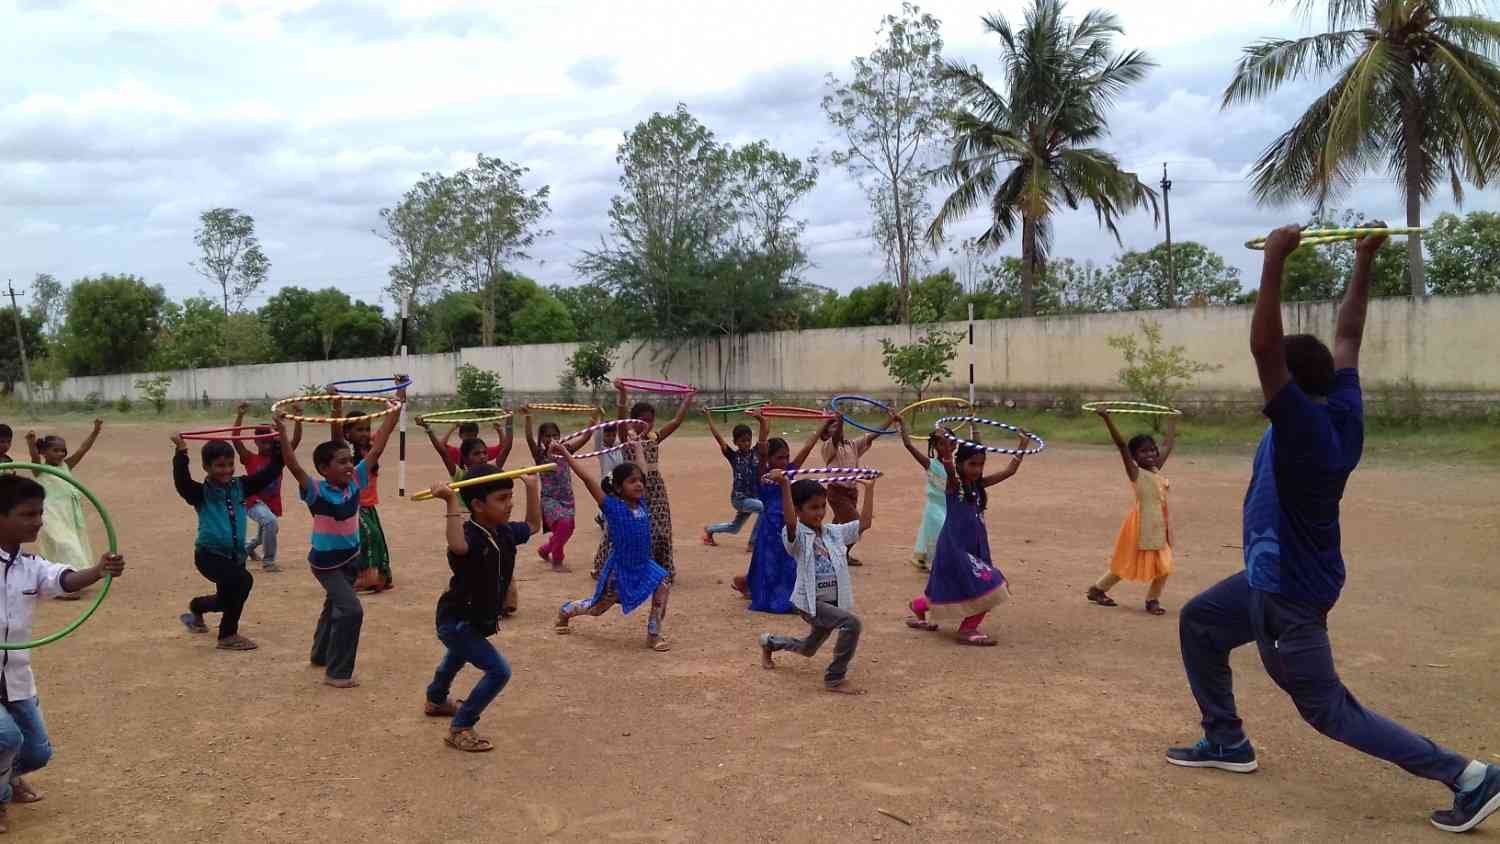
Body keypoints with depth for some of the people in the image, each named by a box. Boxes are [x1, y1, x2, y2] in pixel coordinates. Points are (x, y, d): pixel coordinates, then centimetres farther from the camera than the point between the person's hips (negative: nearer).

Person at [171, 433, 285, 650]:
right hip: (209, 555, -6)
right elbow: (181, 481, -29)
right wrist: (181, 452, -38)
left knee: (227, 599, 20)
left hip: (235, 555, 6)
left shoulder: (240, 486, 3)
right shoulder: (201, 493, -9)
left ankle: (196, 608, 56)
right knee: (243, 580, -29)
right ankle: (228, 636, -13)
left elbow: (270, 472, 1)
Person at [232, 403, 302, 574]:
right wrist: (240, 416, -29)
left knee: (263, 536, 26)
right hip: (254, 501, -5)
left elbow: (296, 439, -10)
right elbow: (236, 438, -19)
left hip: (272, 503, 5)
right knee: (270, 522, -34)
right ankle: (268, 561, -21)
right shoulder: (251, 459, -7)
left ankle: (247, 548, 61)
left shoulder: (279, 458, 0)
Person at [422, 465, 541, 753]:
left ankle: (436, 701, 67)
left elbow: (533, 525, 12)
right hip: (456, 621, -9)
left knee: (456, 660, 36)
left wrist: (531, 488, 5)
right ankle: (460, 729, -4)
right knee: (499, 670, -18)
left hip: (479, 620, 9)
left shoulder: (505, 533, -9)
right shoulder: (469, 536, -33)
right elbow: (457, 546, -59)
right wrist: (452, 502, -64)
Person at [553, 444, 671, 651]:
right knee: (596, 607, 14)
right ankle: (565, 611, 46)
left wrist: (638, 450, 25)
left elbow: (642, 472, 11)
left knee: (663, 583, -21)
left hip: (643, 565, 5)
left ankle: (655, 635, -7)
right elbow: (588, 480, -26)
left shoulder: (641, 503, -5)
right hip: (620, 568, -5)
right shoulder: (613, 507, -19)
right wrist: (567, 456, -29)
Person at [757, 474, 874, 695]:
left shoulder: (835, 533, 5)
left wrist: (869, 488, 4)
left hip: (834, 601, 7)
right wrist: (784, 485, -47)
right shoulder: (797, 536, -13)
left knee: (809, 648, 25)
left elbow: (865, 522, 2)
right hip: (810, 603, -7)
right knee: (852, 623, -28)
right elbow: (790, 521, -35)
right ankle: (835, 679, -13)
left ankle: (769, 643, 54)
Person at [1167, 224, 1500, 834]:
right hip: (1278, 578, 9)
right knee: (1198, 622, 22)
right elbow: (1347, 337, 6)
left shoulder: (1305, 427, -28)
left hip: (1289, 597, -9)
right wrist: (1364, 263, 8)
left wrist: (1274, 262, -41)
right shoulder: (1344, 412, -5)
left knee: (1329, 711, 3)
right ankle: (1227, 742, 30)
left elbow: (1263, 347, -39)